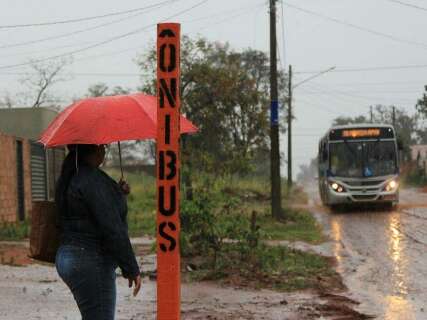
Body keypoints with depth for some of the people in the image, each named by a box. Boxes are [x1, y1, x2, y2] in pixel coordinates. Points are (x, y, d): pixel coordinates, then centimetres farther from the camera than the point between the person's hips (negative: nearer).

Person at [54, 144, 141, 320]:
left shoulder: (70, 177, 12)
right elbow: (112, 229, -20)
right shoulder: (92, 179, -17)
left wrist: (117, 193, 11)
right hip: (91, 262, -10)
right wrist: (132, 269, -15)